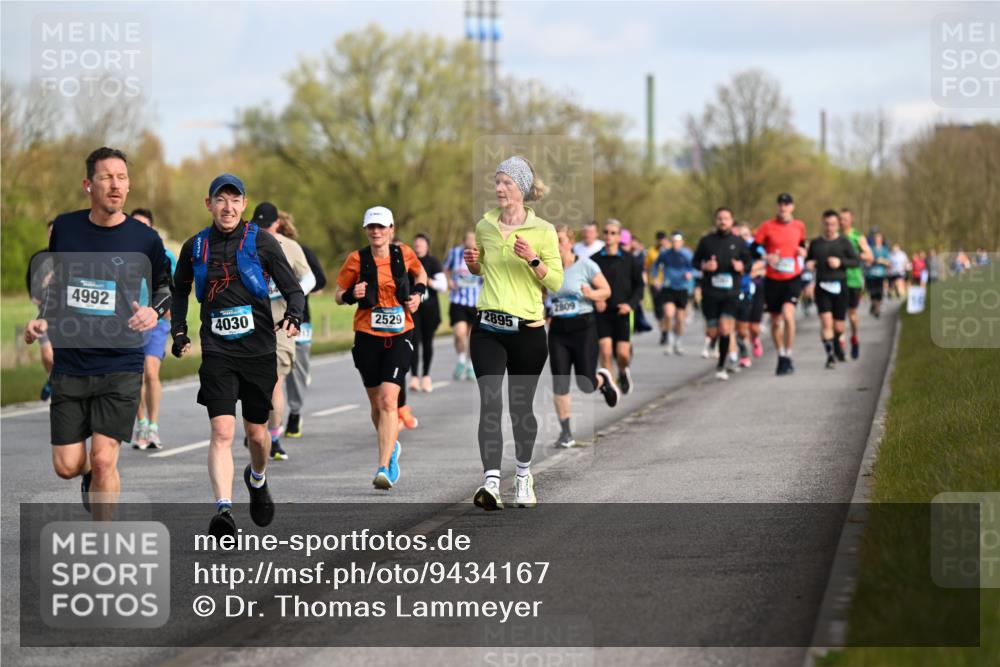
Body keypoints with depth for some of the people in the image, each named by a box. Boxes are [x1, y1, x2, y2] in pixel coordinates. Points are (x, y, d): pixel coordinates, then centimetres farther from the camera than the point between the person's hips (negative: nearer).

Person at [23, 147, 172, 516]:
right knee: (67, 466, 2)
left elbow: (167, 288, 11)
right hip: (70, 365, 2)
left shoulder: (144, 239, -4)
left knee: (103, 461, -12)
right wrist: (43, 319, 5)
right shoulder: (64, 227, 3)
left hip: (121, 367, -2)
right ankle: (91, 478, 39)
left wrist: (155, 312, -10)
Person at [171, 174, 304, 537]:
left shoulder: (262, 242, -2)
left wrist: (293, 316, -22)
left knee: (256, 431, 12)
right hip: (217, 353, 0)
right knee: (222, 430, -15)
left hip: (259, 350, 0)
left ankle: (257, 479, 43)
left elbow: (294, 291, -1)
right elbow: (179, 292, 22)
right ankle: (223, 508, -22)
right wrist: (179, 332, 10)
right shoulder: (195, 247, 5)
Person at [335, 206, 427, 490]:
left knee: (389, 401, -16)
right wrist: (351, 295, -14)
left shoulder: (403, 254, 2)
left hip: (399, 337, -1)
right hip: (368, 338, 1)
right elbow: (339, 294, 8)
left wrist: (418, 292, 5)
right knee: (377, 404, 12)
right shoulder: (357, 259, -1)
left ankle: (384, 469, -20)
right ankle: (391, 448, 42)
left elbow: (420, 272, 24)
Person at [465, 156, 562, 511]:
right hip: (488, 328, 1)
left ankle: (524, 474, 33)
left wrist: (533, 259, -18)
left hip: (528, 330, -1)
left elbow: (556, 282, -2)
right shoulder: (484, 226, 7)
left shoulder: (543, 230, -1)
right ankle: (491, 482, -23)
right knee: (490, 403, -14)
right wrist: (473, 263, 2)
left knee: (520, 407, 9)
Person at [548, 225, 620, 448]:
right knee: (559, 384, -4)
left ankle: (603, 379, 34)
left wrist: (591, 294, -23)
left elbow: (606, 290, -3)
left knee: (586, 385, -3)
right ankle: (565, 432, 4)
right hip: (558, 330, 3)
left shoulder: (585, 265, -7)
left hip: (583, 328, -3)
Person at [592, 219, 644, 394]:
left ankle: (624, 373, 31)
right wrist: (595, 300, -10)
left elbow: (639, 284, 6)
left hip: (621, 312, 0)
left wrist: (631, 304, -7)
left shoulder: (628, 260, 0)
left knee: (623, 354, -3)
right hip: (602, 313, 0)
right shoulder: (595, 260, 0)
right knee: (605, 351, -11)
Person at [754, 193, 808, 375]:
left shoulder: (799, 226, 6)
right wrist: (767, 257, -18)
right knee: (775, 321, 8)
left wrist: (803, 251, 0)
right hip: (772, 280, 0)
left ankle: (788, 356, -11)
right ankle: (781, 357, 26)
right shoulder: (767, 226, -1)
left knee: (788, 314, -21)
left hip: (793, 279, 0)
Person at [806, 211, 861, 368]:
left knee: (839, 327, 6)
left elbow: (857, 261, 0)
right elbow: (808, 260, 18)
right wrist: (809, 263, -5)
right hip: (822, 286, 0)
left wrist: (840, 262, -15)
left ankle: (836, 342, 40)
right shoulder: (815, 243, 6)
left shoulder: (844, 242, 2)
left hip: (839, 286, 0)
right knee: (826, 321, -17)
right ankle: (830, 354, -13)